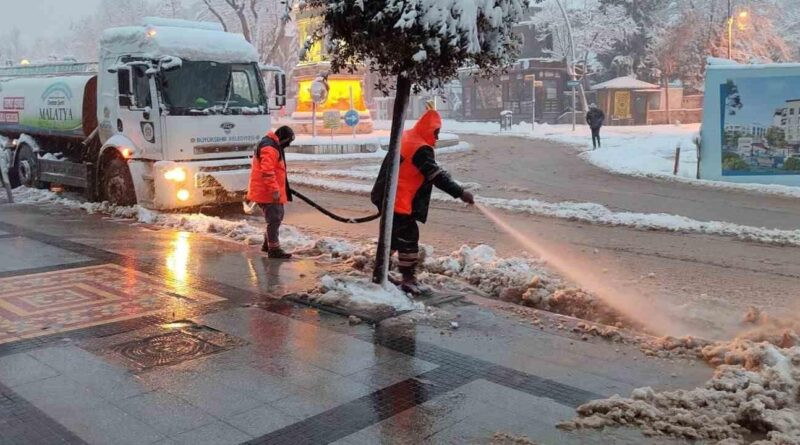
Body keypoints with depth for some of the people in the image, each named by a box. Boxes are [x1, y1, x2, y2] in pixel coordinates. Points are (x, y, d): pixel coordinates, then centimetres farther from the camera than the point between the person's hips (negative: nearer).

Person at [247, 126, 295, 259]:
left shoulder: (274, 146, 18)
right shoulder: (269, 147, -18)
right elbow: (267, 171, -27)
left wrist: (284, 187, 32)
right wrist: (275, 190, -27)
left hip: (272, 191, 11)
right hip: (267, 192, -11)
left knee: (277, 217, 19)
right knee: (274, 219, -8)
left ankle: (268, 244, 30)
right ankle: (274, 249, -3)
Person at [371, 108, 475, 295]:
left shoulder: (405, 138, 10)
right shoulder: (421, 149, -20)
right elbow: (437, 176, -24)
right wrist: (460, 193, -25)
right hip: (399, 202, -10)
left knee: (394, 234, 21)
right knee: (408, 238, -4)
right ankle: (409, 280, 1)